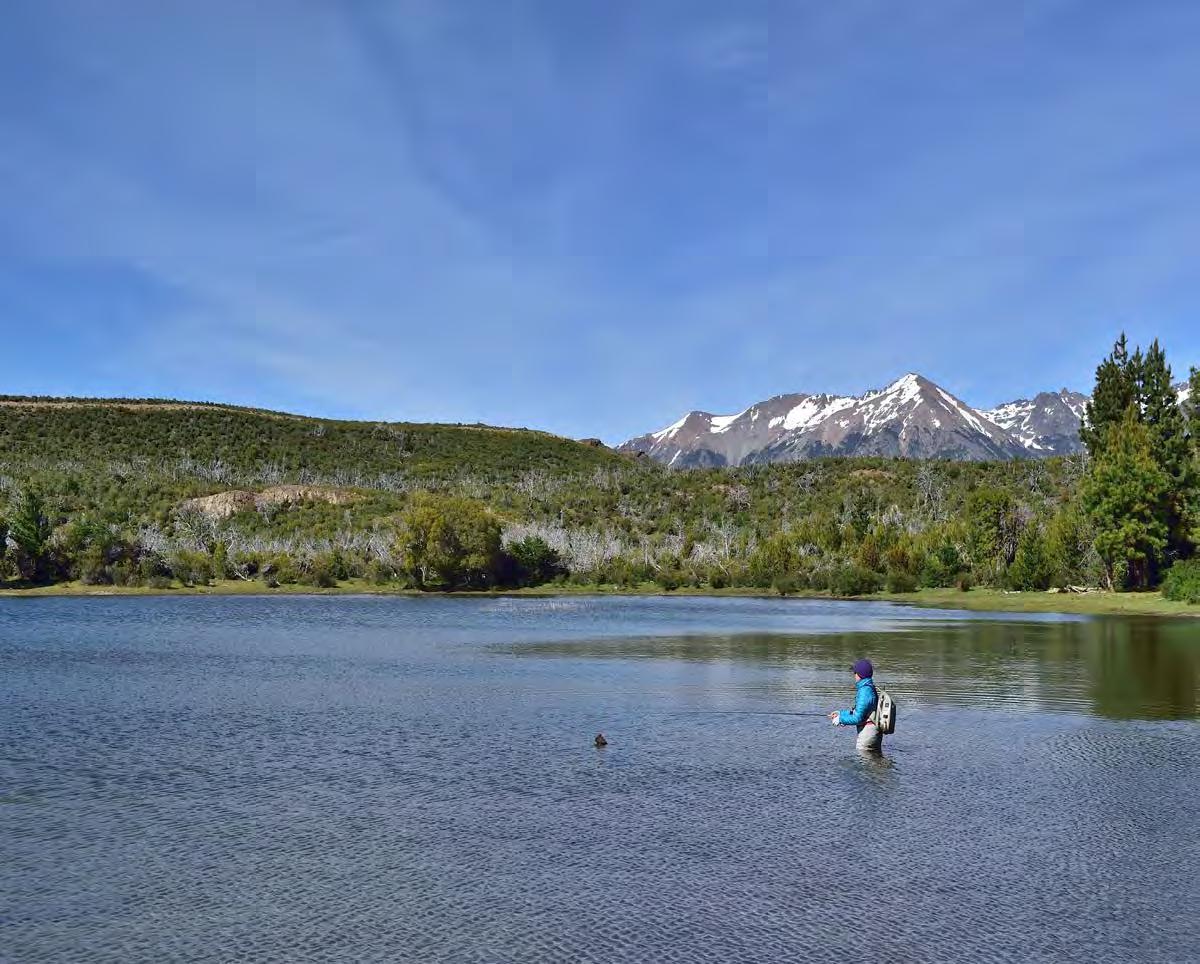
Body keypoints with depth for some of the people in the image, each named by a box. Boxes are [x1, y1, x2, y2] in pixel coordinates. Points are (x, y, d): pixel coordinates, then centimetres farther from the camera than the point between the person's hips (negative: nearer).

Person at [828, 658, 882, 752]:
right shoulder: (871, 688, 11)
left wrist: (840, 719, -7)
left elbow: (858, 718, -20)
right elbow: (859, 711, 20)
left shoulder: (865, 692, -20)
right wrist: (840, 713, 17)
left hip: (867, 731, -10)